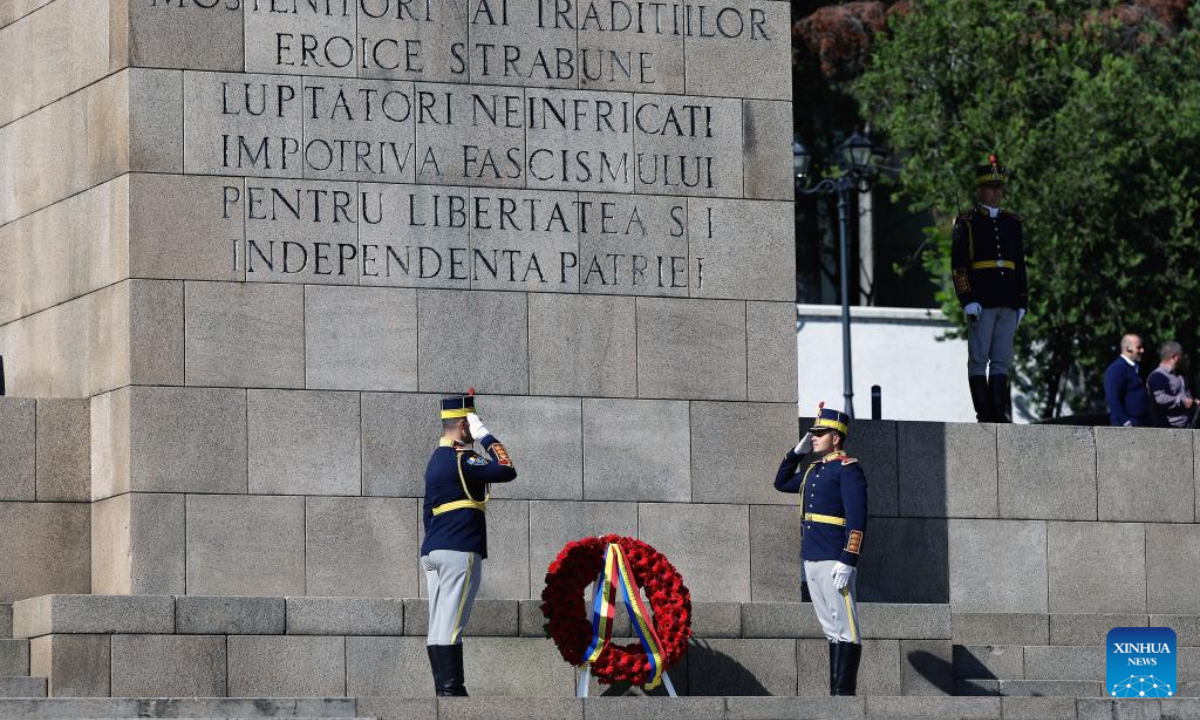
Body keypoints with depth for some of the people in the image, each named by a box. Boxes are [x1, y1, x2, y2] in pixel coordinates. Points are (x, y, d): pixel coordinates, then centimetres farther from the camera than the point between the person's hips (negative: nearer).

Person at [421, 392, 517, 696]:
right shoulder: (461, 458, -11)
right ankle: (451, 691, -13)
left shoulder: (435, 460, 18)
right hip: (459, 551, -9)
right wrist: (486, 436, -8)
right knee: (450, 626, -11)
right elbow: (506, 471, -17)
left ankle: (443, 690, 5)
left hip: (431, 552, 9)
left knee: (438, 627, 5)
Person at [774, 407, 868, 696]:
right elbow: (781, 484, 34)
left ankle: (845, 694, -10)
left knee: (845, 629, -7)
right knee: (831, 629, 10)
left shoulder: (848, 469, -8)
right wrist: (797, 452, 20)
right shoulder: (814, 470, 18)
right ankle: (835, 693, 11)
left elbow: (857, 518, -15)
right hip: (811, 559, 9)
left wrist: (848, 561, -22)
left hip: (834, 562, -9)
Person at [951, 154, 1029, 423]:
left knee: (1002, 360, 4)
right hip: (981, 303, -4)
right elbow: (958, 264, -5)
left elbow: (1020, 266, 17)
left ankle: (1000, 412, 4)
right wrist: (968, 300, -13)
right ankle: (984, 415, -3)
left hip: (1007, 304, 5)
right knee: (979, 359, -3)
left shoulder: (1012, 223, 15)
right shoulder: (967, 223, 1)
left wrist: (1022, 302, 11)